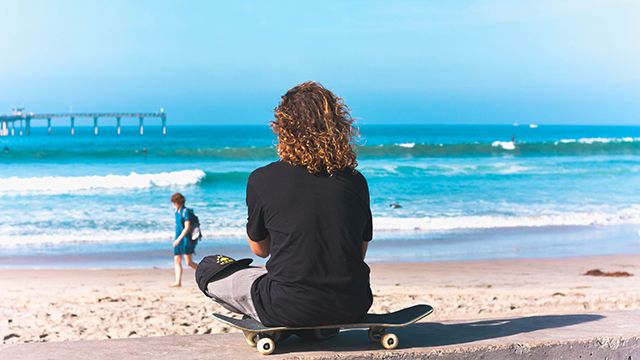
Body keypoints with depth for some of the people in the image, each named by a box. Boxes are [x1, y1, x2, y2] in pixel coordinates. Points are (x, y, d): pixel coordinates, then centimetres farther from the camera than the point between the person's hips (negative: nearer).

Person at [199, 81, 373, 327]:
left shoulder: (262, 179, -8)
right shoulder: (356, 180, 0)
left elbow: (260, 249, 6)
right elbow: (361, 251, 11)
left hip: (288, 311, -4)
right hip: (352, 308, 5)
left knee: (207, 269, 17)